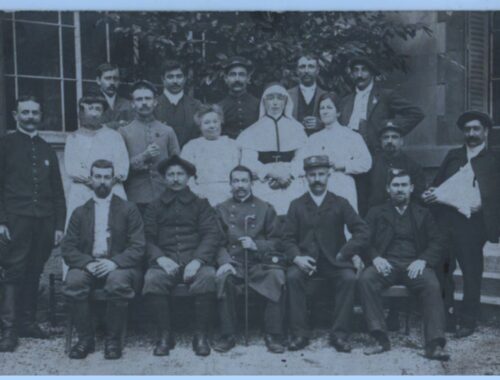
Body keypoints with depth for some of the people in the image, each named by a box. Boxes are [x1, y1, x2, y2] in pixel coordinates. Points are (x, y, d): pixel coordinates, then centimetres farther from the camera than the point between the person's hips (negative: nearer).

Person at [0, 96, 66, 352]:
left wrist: (59, 224, 8)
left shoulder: (47, 150, 18)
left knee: (34, 273, 6)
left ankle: (27, 321, 16)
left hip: (44, 222, 4)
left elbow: (57, 191, 16)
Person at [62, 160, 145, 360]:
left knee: (118, 282, -36)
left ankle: (113, 340, -16)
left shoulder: (128, 209, 8)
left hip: (119, 267, -2)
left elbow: (138, 247, -1)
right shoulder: (80, 212, 15)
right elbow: (67, 248, 7)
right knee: (73, 281, -30)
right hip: (88, 266, 2)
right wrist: (87, 263, -14)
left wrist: (115, 262, -18)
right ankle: (85, 338, -14)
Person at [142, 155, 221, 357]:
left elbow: (212, 235, 4)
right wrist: (160, 259, -12)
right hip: (165, 262, 1)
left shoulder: (201, 204, 17)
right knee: (152, 279, -31)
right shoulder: (154, 207, 20)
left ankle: (201, 336, -19)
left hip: (195, 262, -1)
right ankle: (164, 335, -18)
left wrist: (197, 260, -14)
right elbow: (148, 239, 8)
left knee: (208, 277, -33)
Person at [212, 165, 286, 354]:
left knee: (276, 277, -32)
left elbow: (277, 240, 10)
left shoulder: (265, 208, 15)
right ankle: (227, 335, -21)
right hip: (233, 262, 0)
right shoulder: (221, 209, 15)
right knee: (223, 278, -34)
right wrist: (224, 262, -13)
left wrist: (257, 245, -9)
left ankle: (273, 335, -21)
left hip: (260, 262, 0)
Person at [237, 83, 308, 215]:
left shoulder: (296, 128, 18)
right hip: (264, 182, 0)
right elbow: (248, 161, 4)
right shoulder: (253, 131, 16)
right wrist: (271, 172, -11)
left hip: (291, 182, 1)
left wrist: (289, 173, -11)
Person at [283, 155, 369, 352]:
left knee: (349, 278, -30)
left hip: (334, 261, 0)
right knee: (292, 276, -30)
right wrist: (297, 257, -15)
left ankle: (339, 334, -21)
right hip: (305, 260, 0)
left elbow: (362, 231, 2)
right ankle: (299, 334, -22)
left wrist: (344, 253, -9)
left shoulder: (340, 203, 9)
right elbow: (287, 238, 4)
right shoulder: (297, 205, 11)